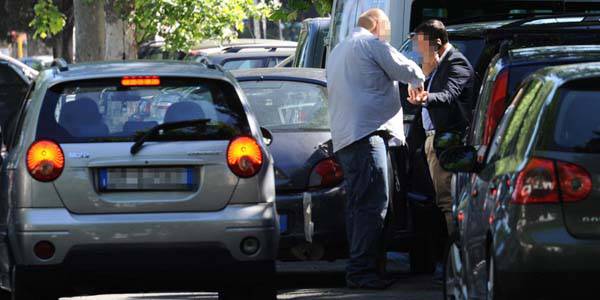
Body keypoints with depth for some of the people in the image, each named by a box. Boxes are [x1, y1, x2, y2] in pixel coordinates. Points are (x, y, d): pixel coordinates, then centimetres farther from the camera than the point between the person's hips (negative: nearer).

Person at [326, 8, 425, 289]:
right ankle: (362, 270, -18)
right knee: (373, 203, -13)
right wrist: (418, 80, 25)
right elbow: (404, 68, 3)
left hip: (343, 138, 10)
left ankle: (357, 270, 10)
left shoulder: (337, 52, 28)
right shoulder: (370, 43, 0)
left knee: (358, 205, 11)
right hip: (367, 131, -10)